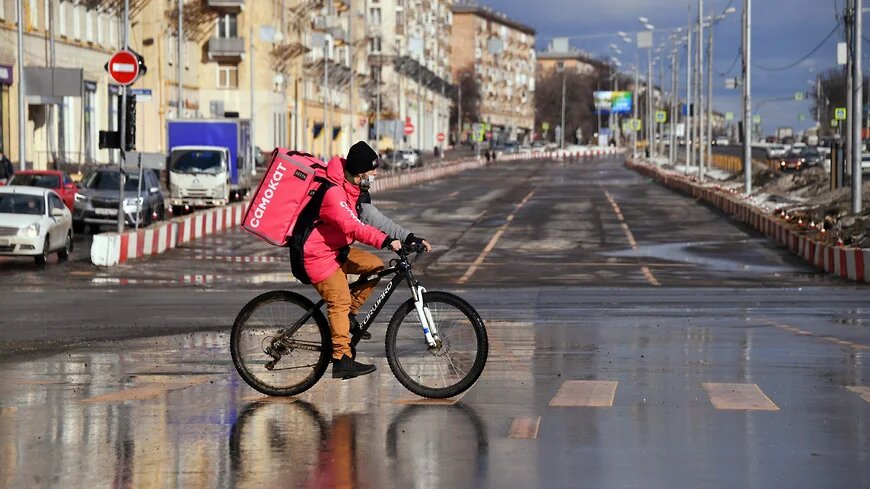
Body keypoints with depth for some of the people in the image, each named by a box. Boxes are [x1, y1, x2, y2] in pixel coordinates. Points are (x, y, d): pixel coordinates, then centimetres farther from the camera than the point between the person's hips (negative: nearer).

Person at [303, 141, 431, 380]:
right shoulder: (333, 193, -27)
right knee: (340, 301, -13)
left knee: (375, 266, -2)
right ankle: (342, 360, -11)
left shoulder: (354, 189, 3)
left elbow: (372, 217, 1)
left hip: (337, 249, 9)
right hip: (318, 255, -9)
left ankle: (349, 315, 9)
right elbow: (352, 226, -39)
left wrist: (408, 238, -7)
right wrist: (385, 241, -50)